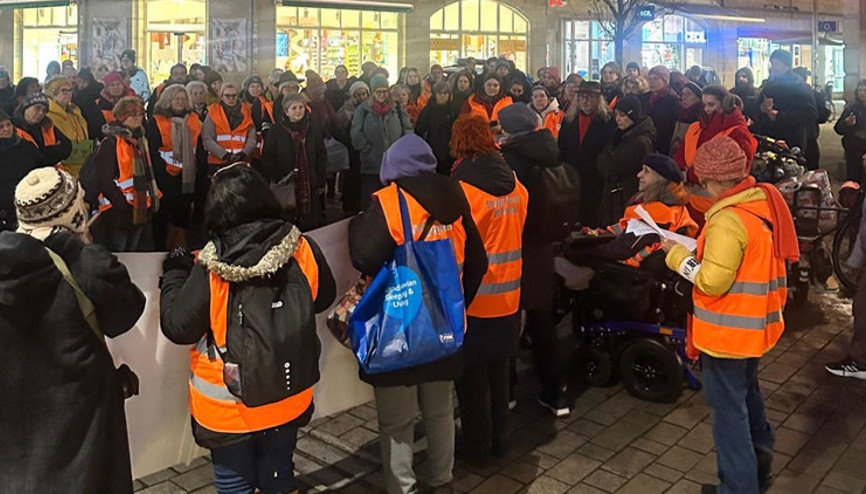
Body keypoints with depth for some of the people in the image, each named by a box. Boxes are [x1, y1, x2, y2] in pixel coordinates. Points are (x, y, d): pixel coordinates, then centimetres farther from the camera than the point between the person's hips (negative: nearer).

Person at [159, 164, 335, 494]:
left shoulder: (211, 268, -22)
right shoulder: (302, 248, -12)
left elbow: (177, 327, -12)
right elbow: (324, 298, 4)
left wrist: (174, 274, 2)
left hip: (228, 405, -3)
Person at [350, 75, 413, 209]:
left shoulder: (398, 109, 7)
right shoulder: (363, 110, 1)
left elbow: (408, 130, 6)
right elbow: (357, 135, -4)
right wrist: (369, 150, -9)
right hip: (371, 165, -2)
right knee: (370, 200, 1)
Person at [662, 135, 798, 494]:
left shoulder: (729, 220, -26)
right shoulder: (765, 201, 2)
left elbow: (711, 282, -26)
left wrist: (678, 256, -13)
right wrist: (704, 249, 7)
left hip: (728, 331, -9)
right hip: (756, 325, 9)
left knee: (729, 409, 5)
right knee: (747, 393, 27)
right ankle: (758, 463, 45)